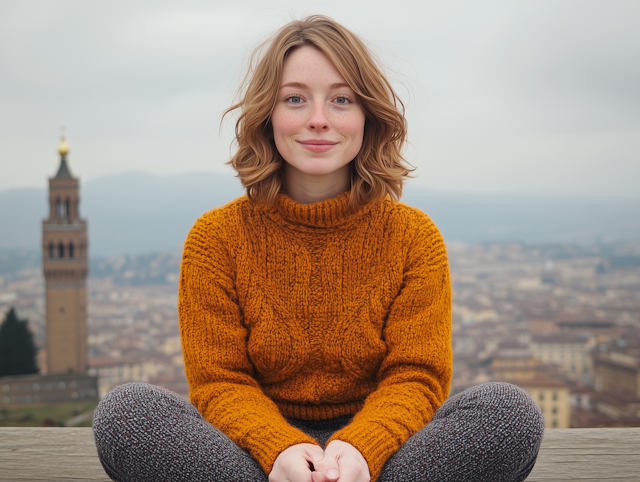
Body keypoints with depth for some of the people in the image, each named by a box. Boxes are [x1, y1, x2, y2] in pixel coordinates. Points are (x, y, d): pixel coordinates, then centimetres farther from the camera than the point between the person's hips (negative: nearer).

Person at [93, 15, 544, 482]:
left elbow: (415, 377, -4)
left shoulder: (414, 237, 1)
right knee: (127, 411, -28)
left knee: (511, 409, -26)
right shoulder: (216, 237, 0)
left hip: (380, 444, 1)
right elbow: (220, 381, -5)